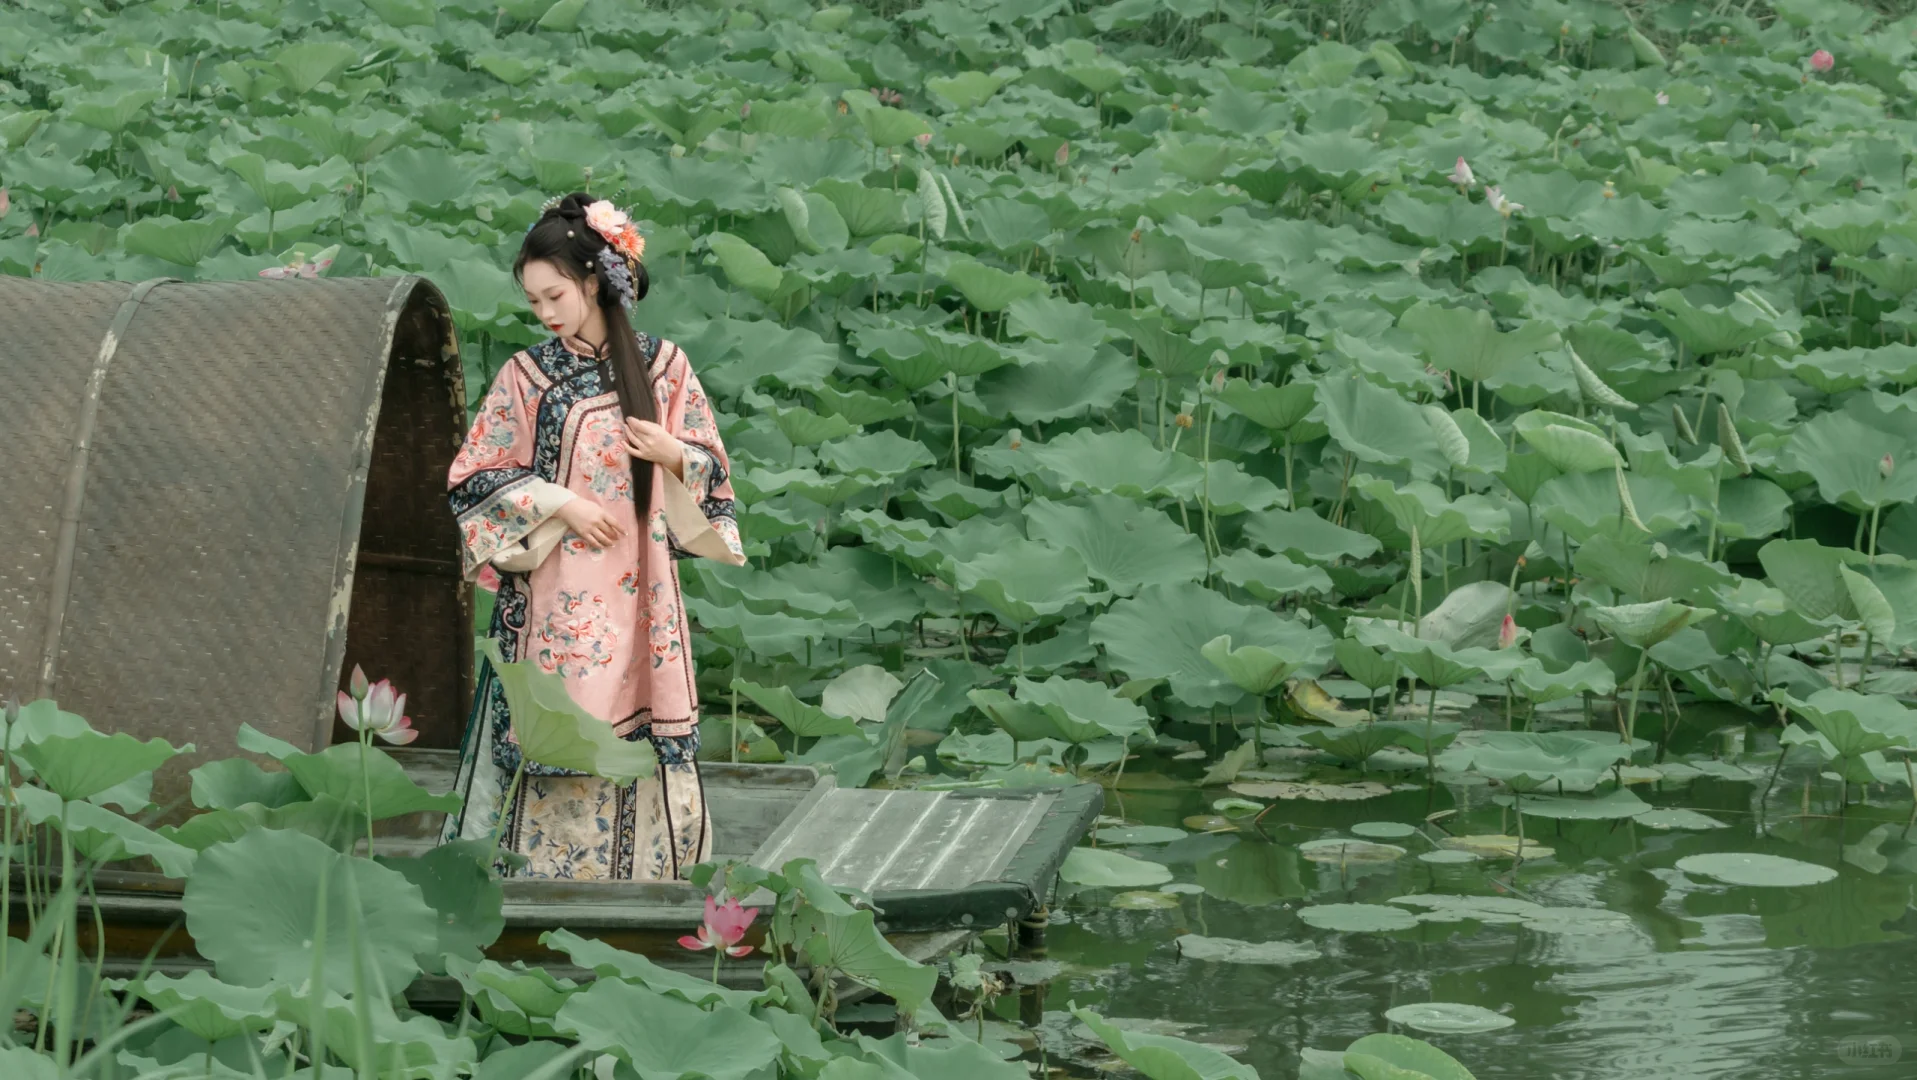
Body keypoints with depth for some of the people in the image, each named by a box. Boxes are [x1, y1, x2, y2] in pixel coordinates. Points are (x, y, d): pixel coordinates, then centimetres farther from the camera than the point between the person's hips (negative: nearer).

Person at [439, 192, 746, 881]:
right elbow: (478, 477, 1)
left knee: (642, 732, 0)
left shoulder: (662, 365, 6)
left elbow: (712, 468, 11)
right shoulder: (528, 374, 1)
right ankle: (548, 868, 1)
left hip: (639, 589, 2)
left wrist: (676, 456, -11)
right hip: (555, 594, -2)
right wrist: (562, 503, -10)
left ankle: (644, 866, 7)